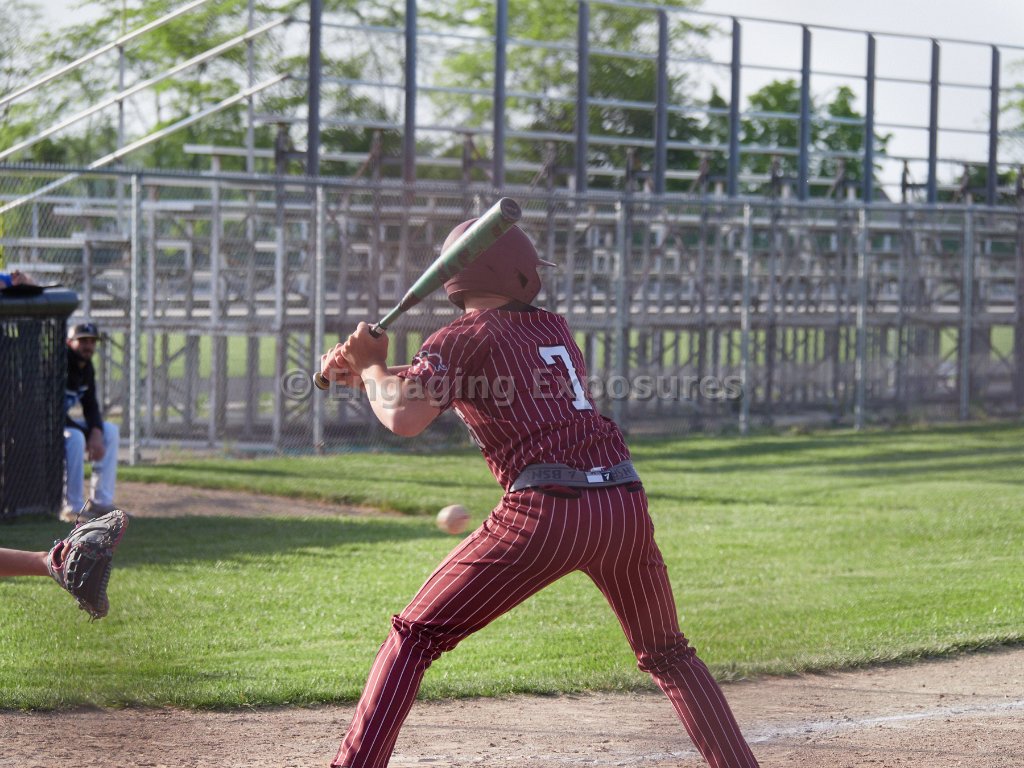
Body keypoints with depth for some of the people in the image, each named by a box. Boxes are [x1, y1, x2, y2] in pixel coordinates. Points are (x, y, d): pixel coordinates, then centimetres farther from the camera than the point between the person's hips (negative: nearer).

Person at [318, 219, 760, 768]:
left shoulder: (465, 338, 3)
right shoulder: (553, 328, 23)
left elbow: (405, 418, -12)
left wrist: (372, 368, 7)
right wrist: (370, 372, 25)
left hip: (546, 512, -5)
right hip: (626, 504, 5)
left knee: (415, 636, 4)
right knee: (668, 655, 25)